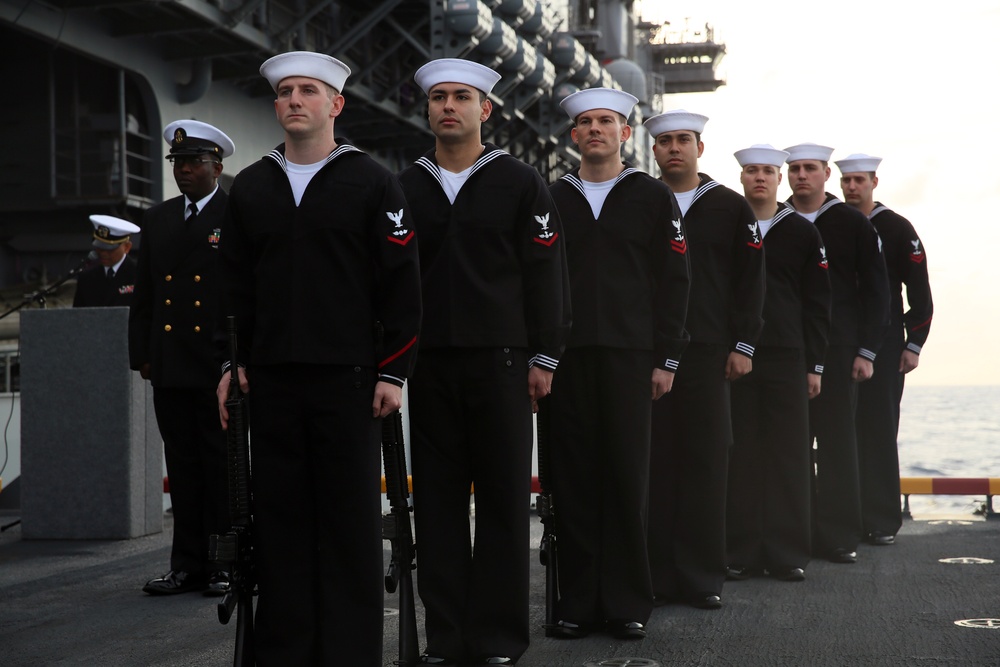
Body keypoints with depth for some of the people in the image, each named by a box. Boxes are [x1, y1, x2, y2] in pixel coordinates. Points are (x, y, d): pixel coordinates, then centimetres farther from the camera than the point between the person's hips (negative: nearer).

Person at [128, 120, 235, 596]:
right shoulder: (157, 220, 16)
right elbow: (144, 294, 17)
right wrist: (142, 355, 11)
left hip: (220, 365, -5)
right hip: (170, 367, 5)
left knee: (223, 463, 0)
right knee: (182, 466, 7)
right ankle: (189, 565, 13)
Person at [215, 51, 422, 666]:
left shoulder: (372, 183, 1)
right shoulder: (251, 187, 13)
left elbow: (402, 284, -2)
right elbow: (234, 284, 17)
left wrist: (393, 372, -7)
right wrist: (231, 362, 9)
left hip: (348, 378, -4)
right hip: (271, 380, 4)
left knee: (351, 518, 0)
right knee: (281, 517, 7)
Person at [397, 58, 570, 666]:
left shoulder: (520, 183, 4)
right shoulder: (406, 189, 11)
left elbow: (547, 274, 1)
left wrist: (544, 358, -4)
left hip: (500, 363, -2)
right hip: (428, 365, 3)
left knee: (503, 500, 1)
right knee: (437, 501, 3)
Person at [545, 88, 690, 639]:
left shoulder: (652, 197, 8)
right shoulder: (552, 199, 13)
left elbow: (673, 280, 4)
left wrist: (665, 359, -3)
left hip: (629, 356, -2)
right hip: (564, 357, 2)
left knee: (627, 478, -1)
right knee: (572, 480, 1)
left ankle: (627, 604, 7)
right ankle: (579, 602, 9)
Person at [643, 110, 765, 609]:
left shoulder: (731, 208, 8)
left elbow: (751, 280, 6)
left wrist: (743, 345, -1)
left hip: (709, 355, 0)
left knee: (706, 462, 0)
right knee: (654, 463, -1)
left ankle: (703, 577, 7)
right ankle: (657, 575, 6)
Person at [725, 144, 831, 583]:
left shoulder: (801, 232, 8)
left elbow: (817, 304, 7)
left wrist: (814, 365, 1)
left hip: (787, 359, 0)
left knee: (788, 456, 1)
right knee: (739, 456, 1)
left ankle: (787, 554, 7)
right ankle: (742, 554, 7)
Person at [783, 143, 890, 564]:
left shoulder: (853, 223, 3)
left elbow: (876, 290, 3)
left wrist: (866, 351, -4)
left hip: (838, 350, -1)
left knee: (837, 441, 0)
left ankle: (838, 536, 5)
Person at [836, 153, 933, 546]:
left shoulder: (896, 228, 0)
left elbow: (919, 291, -1)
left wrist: (913, 345, -6)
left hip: (883, 347, -3)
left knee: (879, 432, -2)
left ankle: (882, 523, 4)